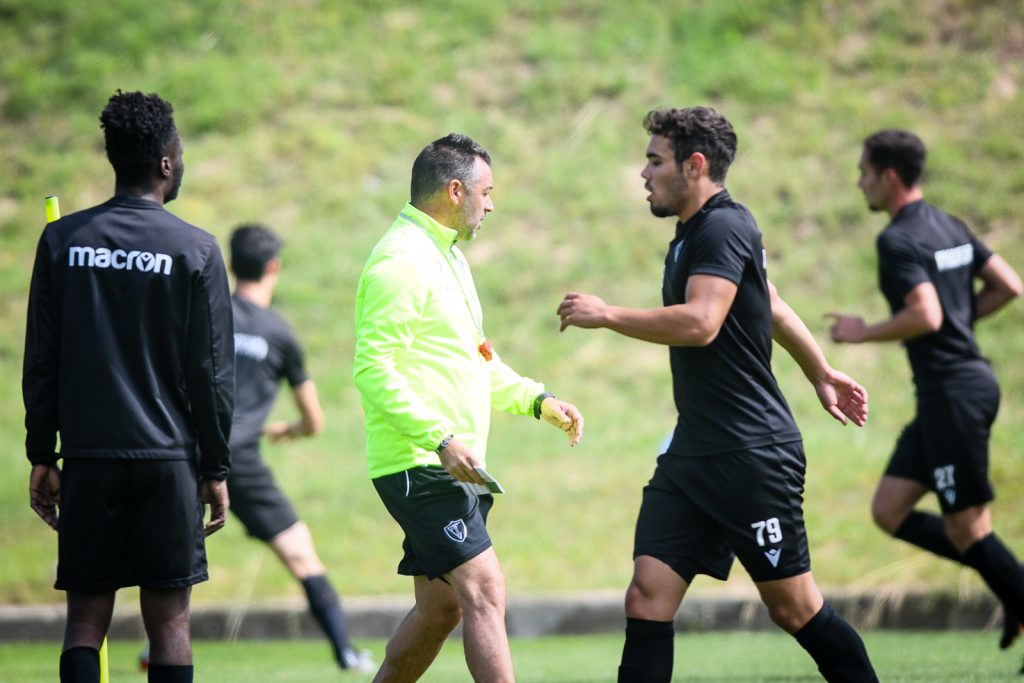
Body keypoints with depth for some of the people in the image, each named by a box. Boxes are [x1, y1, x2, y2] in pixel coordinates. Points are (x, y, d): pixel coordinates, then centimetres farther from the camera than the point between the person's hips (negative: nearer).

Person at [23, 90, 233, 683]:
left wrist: (42, 456, 12)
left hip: (87, 457, 2)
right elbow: (212, 371, -2)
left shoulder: (61, 240, 4)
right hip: (168, 457, -2)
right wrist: (216, 469, 5)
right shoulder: (196, 250, -3)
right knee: (169, 619, 2)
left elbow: (40, 361, 5)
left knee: (86, 618, 5)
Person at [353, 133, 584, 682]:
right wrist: (440, 438, -26)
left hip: (452, 466, 10)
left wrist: (536, 399, 15)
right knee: (484, 589, -17)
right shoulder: (401, 261, -14)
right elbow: (372, 367, -21)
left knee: (440, 606, 13)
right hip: (420, 466, -10)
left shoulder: (445, 255, 20)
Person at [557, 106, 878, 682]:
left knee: (794, 607, 1)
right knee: (648, 596, -2)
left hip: (753, 456, -9)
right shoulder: (693, 234, 16)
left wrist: (606, 315, -21)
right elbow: (773, 308, 29)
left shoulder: (724, 230, -15)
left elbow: (700, 323, -30)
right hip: (694, 455, 9)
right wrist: (821, 372, 40)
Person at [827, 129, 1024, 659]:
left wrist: (863, 333, -11)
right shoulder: (949, 227, 14)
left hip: (953, 391, -10)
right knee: (889, 511, 11)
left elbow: (925, 317, -26)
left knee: (966, 529, -3)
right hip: (955, 386, 10)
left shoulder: (898, 240, -14)